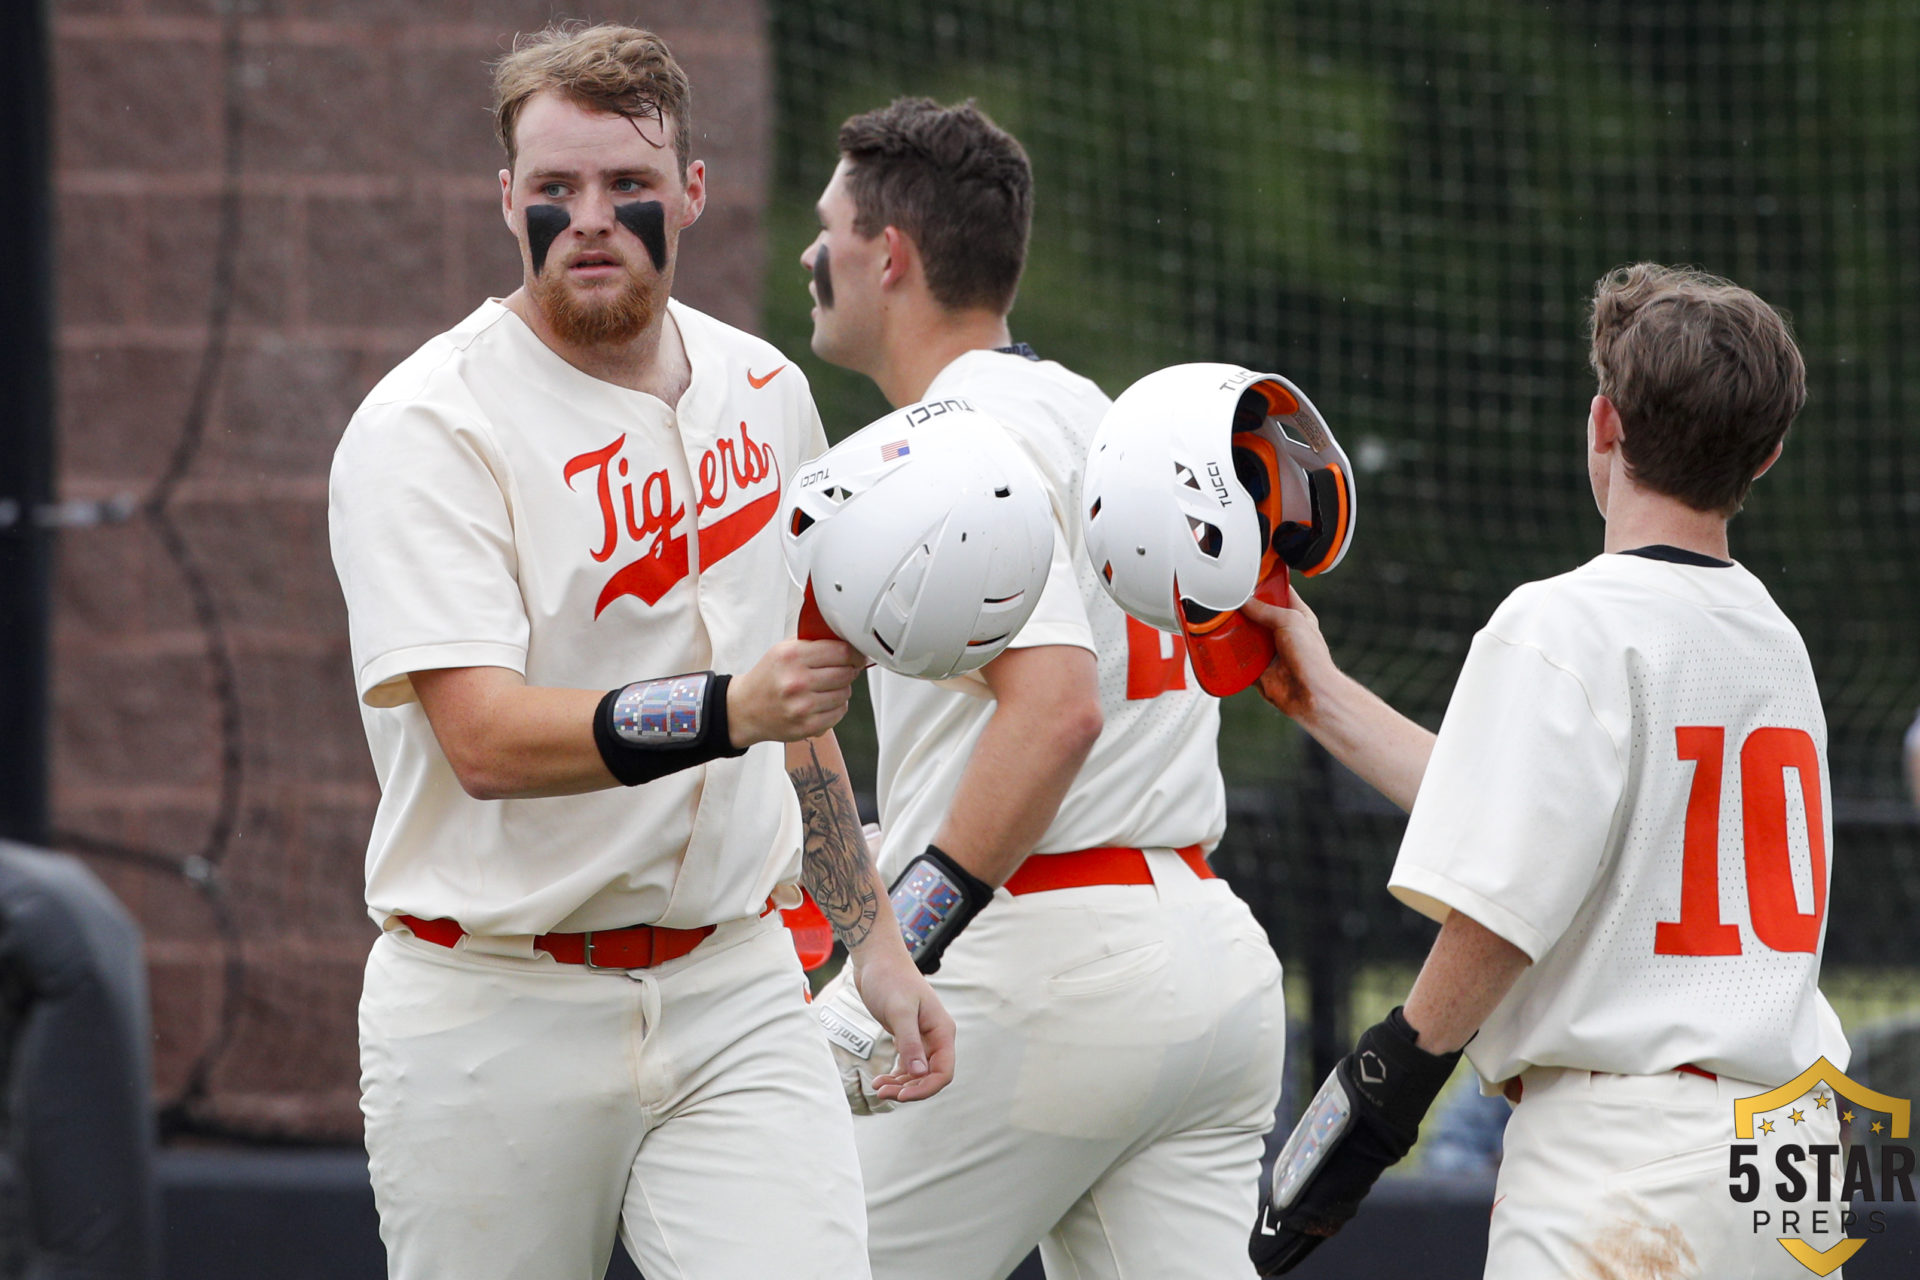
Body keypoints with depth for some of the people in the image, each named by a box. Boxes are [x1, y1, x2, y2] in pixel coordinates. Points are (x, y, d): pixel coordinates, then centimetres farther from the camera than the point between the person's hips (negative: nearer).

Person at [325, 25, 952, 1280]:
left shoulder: (762, 390, 10)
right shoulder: (428, 427, -11)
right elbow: (487, 739, -24)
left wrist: (873, 937, 20)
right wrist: (727, 709, -36)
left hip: (736, 990, 4)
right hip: (496, 1019, -4)